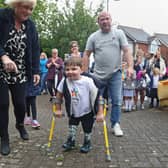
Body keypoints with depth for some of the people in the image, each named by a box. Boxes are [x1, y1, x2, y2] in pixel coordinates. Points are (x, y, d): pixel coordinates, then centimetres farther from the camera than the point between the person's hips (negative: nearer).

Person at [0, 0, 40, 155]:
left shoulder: (30, 25, 4)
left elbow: (35, 49, 5)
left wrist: (36, 71, -2)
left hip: (20, 72, 3)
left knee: (20, 103, 1)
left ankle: (20, 125, 34)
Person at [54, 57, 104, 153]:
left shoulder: (88, 81, -26)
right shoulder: (65, 81, -15)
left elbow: (98, 96, -21)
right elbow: (59, 95, 0)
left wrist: (100, 113, -21)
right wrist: (58, 109, 4)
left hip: (87, 112, -2)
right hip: (73, 112, 2)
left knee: (87, 130, 12)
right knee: (72, 126, 11)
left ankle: (87, 143, 36)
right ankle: (71, 141, 34)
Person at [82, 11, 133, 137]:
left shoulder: (119, 33, 3)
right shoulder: (93, 37, 4)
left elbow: (126, 51, -4)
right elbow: (86, 55, 5)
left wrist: (130, 66, -17)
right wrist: (85, 72, -1)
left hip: (115, 74, 0)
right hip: (99, 75, 0)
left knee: (117, 101, 2)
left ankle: (115, 124, 15)